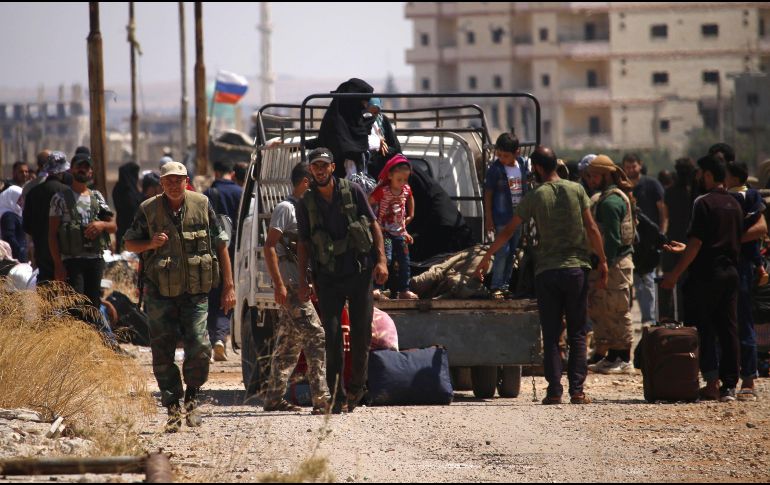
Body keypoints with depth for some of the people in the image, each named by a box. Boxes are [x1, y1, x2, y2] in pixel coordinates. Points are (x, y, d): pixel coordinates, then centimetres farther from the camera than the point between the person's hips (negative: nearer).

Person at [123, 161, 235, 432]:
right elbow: (129, 244, 12)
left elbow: (221, 246, 7)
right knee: (162, 354, 0)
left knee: (199, 348, -12)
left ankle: (191, 399, 10)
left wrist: (229, 287, 5)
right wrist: (151, 243, -11)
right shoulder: (148, 210, 1)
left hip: (195, 293, 0)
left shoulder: (201, 206, 2)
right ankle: (173, 409, 12)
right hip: (160, 294, 1)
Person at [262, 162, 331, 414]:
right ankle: (321, 399, -21)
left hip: (303, 284, 10)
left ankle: (274, 399, 17)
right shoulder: (286, 208, -9)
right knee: (315, 337, -16)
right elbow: (269, 246, -15)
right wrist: (279, 284, -21)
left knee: (290, 343, 12)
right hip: (290, 283, -10)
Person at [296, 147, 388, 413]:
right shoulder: (306, 204, 4)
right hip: (328, 278, 0)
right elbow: (304, 244, 8)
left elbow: (374, 225, 4)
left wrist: (381, 260, -5)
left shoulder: (352, 192, 1)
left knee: (361, 332, 2)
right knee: (332, 335, -6)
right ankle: (336, 397, -4)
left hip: (359, 272, 0)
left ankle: (356, 388, 18)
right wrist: (302, 281, 2)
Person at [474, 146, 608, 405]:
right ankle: (577, 390, -3)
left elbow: (508, 231, 5)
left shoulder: (534, 196, 0)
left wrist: (487, 257, 16)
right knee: (577, 334, 6)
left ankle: (554, 391, -2)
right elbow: (592, 229, -1)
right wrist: (602, 261, 6)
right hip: (576, 268, 1)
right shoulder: (576, 190, 2)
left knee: (551, 335, 5)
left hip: (547, 271, -1)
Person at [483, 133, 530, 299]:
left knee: (512, 251, 10)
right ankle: (496, 286, -5)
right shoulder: (495, 169, -12)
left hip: (518, 215, 5)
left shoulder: (523, 165, 1)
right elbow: (488, 194, -8)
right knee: (503, 250, -11)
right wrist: (489, 218, -10)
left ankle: (505, 284, 19)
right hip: (501, 217, -5)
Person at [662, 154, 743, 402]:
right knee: (728, 329, 7)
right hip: (731, 273, 7)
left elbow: (696, 243, -17)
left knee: (702, 329, -1)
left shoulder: (704, 203, -11)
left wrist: (676, 273, -13)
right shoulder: (734, 204, 13)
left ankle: (712, 382, -9)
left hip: (706, 273, -7)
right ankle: (730, 385, 7)